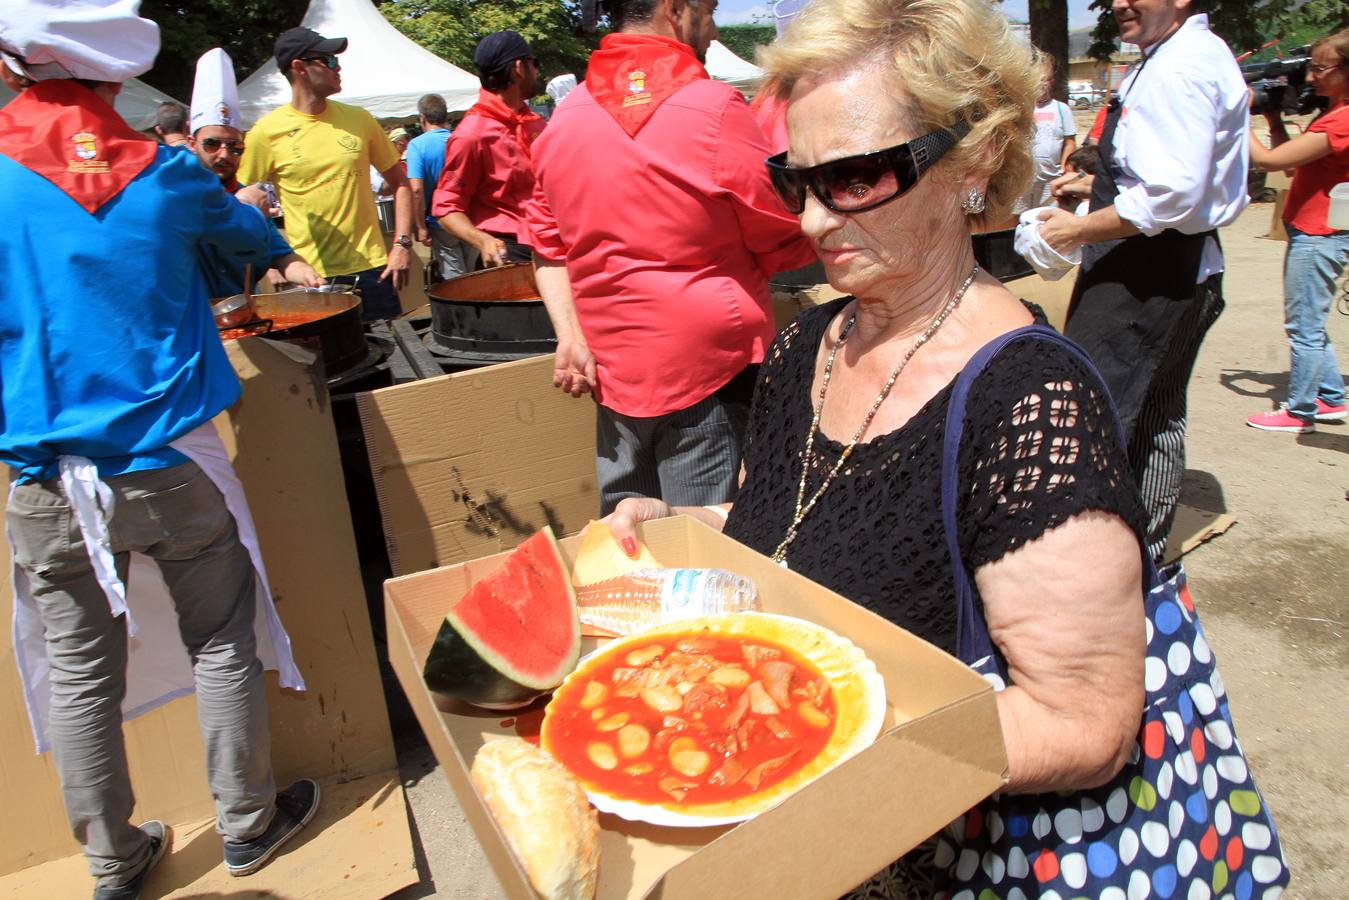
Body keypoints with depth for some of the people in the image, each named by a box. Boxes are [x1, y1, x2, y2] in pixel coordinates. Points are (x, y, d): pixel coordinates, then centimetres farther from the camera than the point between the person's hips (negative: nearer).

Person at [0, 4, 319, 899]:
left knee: (80, 675, 13)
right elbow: (259, 238, 15)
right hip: (172, 464, -1)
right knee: (222, 642, 13)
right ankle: (248, 823, 28)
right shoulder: (163, 173, -5)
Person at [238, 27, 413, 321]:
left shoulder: (358, 119, 6)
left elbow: (400, 183, 11)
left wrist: (402, 244, 0)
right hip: (309, 278, -2)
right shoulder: (267, 132, -3)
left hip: (372, 270, 3)